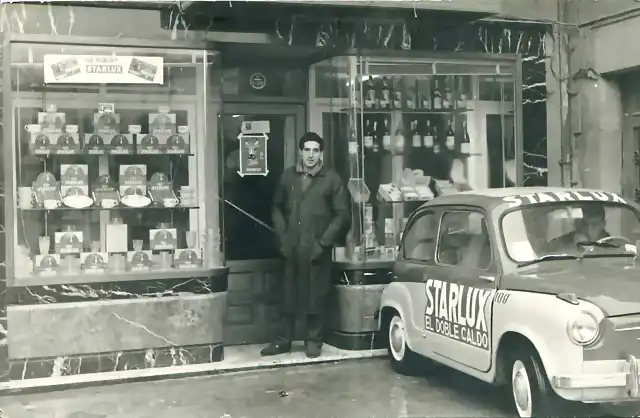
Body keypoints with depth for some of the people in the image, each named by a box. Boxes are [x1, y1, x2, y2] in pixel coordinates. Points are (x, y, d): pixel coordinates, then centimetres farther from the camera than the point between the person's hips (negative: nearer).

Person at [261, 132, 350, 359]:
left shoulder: (332, 179, -1)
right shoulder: (288, 176, 7)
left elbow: (342, 215, -2)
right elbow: (277, 208, 13)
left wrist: (323, 242, -8)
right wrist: (282, 237, 2)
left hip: (317, 249, -2)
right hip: (291, 247, 3)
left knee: (315, 296, 2)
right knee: (289, 295, 8)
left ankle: (314, 341, 15)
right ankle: (283, 340, 18)